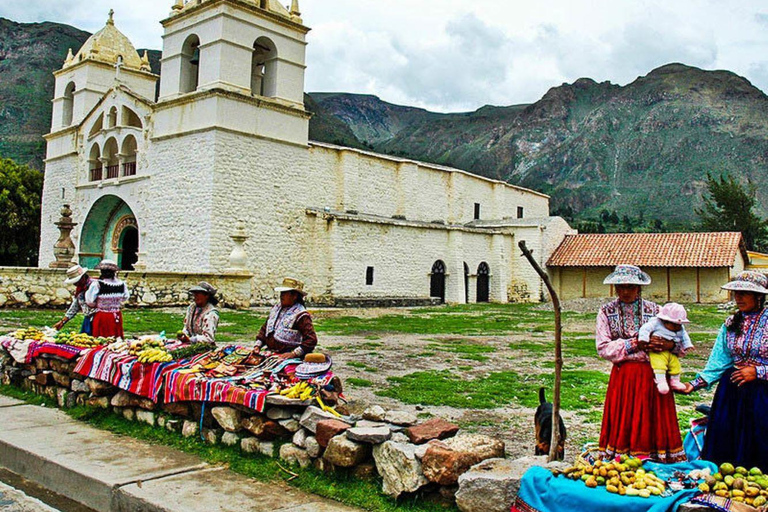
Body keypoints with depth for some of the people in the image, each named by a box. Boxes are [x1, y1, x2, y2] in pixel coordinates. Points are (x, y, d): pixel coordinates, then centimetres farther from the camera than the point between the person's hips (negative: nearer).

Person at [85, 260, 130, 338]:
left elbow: (90, 302, -13)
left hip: (102, 317, -3)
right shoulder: (121, 284, -6)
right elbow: (125, 297, 11)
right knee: (117, 338, 12)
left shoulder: (96, 284, -17)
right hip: (116, 317, 3)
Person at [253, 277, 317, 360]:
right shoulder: (276, 308, 15)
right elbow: (264, 328, 23)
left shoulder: (301, 315, -10)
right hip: (270, 353, 7)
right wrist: (258, 346, 10)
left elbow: (311, 340, -16)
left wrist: (294, 354, -21)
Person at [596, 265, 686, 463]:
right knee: (623, 422, 1)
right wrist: (633, 344, -12)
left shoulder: (653, 310, 7)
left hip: (653, 375, 1)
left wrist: (670, 344, -15)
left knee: (654, 420, 1)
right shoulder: (607, 312, 5)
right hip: (622, 377, -1)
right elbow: (603, 347, -3)